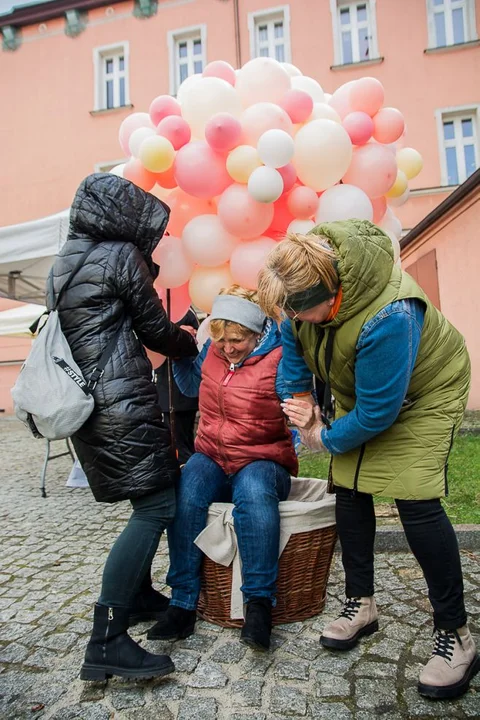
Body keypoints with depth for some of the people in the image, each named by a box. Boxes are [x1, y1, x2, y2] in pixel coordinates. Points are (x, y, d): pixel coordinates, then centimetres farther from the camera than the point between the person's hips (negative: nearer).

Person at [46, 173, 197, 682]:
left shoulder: (63, 261, 19)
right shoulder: (120, 255, -7)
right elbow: (157, 332, -2)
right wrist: (193, 345, 19)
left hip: (83, 405, 10)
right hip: (121, 404, -9)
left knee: (149, 502, 18)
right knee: (156, 507, -7)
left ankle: (138, 595, 28)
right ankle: (106, 643, -5)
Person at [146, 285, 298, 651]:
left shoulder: (278, 359, -11)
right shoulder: (213, 350, 6)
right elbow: (192, 386, 24)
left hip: (262, 460, -4)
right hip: (211, 457, 4)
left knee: (254, 492, -38)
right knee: (185, 494, -28)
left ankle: (260, 602, -26)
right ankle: (183, 603, -18)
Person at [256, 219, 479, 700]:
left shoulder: (387, 315, -42)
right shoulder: (304, 276, -19)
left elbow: (378, 411, -32)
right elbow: (292, 345, -1)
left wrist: (326, 438, -16)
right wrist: (302, 407, -10)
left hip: (421, 394, -7)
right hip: (357, 393, 7)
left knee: (415, 498, -16)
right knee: (349, 489, 3)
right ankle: (360, 605, 21)